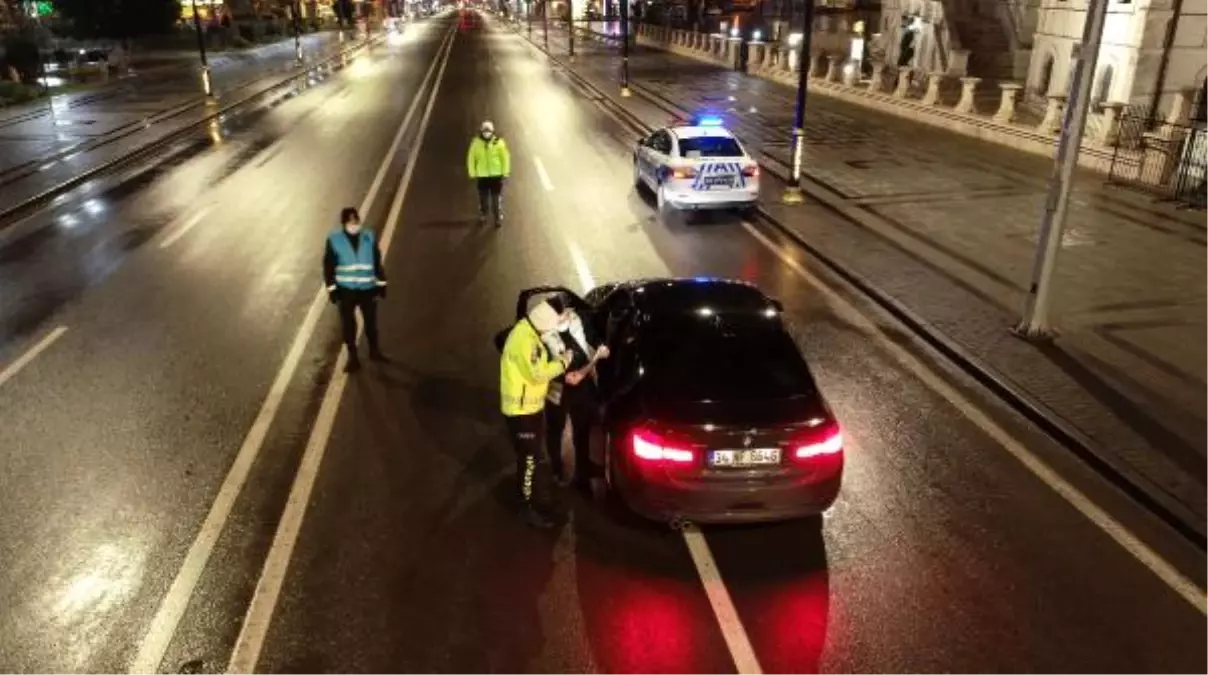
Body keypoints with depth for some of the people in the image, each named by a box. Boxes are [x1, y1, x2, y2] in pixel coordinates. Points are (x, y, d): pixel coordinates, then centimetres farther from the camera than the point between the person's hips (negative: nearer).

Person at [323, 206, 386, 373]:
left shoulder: (369, 237, -3)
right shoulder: (334, 239, -8)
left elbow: (377, 262, 5)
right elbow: (329, 266, -3)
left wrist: (381, 283, 4)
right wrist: (332, 288, -6)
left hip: (367, 288, 1)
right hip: (346, 289, -1)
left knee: (371, 321, 13)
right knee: (348, 324, 7)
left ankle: (374, 350, 35)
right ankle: (352, 357, 21)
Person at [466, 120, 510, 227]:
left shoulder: (499, 143, -7)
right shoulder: (476, 143, -5)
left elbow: (505, 158, -1)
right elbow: (471, 159, 2)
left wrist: (505, 173, -2)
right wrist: (472, 174, 1)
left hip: (496, 175, -1)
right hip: (482, 175, 1)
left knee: (497, 198, 4)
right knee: (483, 197, 9)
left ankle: (498, 217, 16)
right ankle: (482, 216, 26)